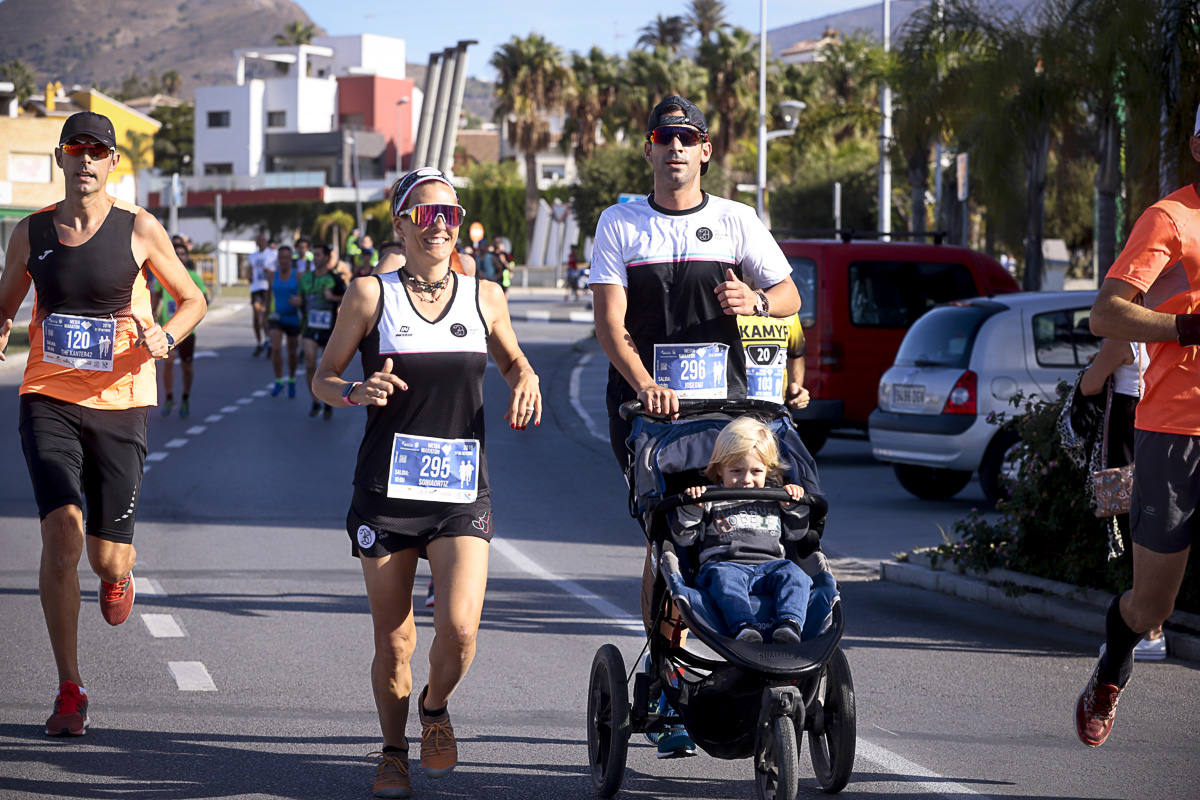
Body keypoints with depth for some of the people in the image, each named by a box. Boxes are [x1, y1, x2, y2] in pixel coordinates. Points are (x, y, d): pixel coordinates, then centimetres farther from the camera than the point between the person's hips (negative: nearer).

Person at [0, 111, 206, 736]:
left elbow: (193, 300, 8)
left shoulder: (138, 229, -1)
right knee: (62, 534, -18)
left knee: (107, 559, 2)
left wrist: (165, 335, -13)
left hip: (119, 405, 0)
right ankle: (69, 691, -8)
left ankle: (119, 572, 45)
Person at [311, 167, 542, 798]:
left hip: (462, 491, 1)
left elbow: (513, 362, 23)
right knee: (393, 642, 2)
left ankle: (434, 709, 15)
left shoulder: (484, 296, 6)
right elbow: (323, 378, 6)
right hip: (387, 490, -1)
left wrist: (525, 382, 0)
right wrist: (357, 392, -16)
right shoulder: (370, 295, 0)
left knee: (459, 629, -16)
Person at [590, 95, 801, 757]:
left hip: (723, 400, 1)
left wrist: (753, 300, -10)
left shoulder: (736, 221, 11)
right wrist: (645, 385, -18)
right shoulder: (620, 225, 7)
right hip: (644, 399, -1)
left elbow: (789, 295, 15)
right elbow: (610, 320, -2)